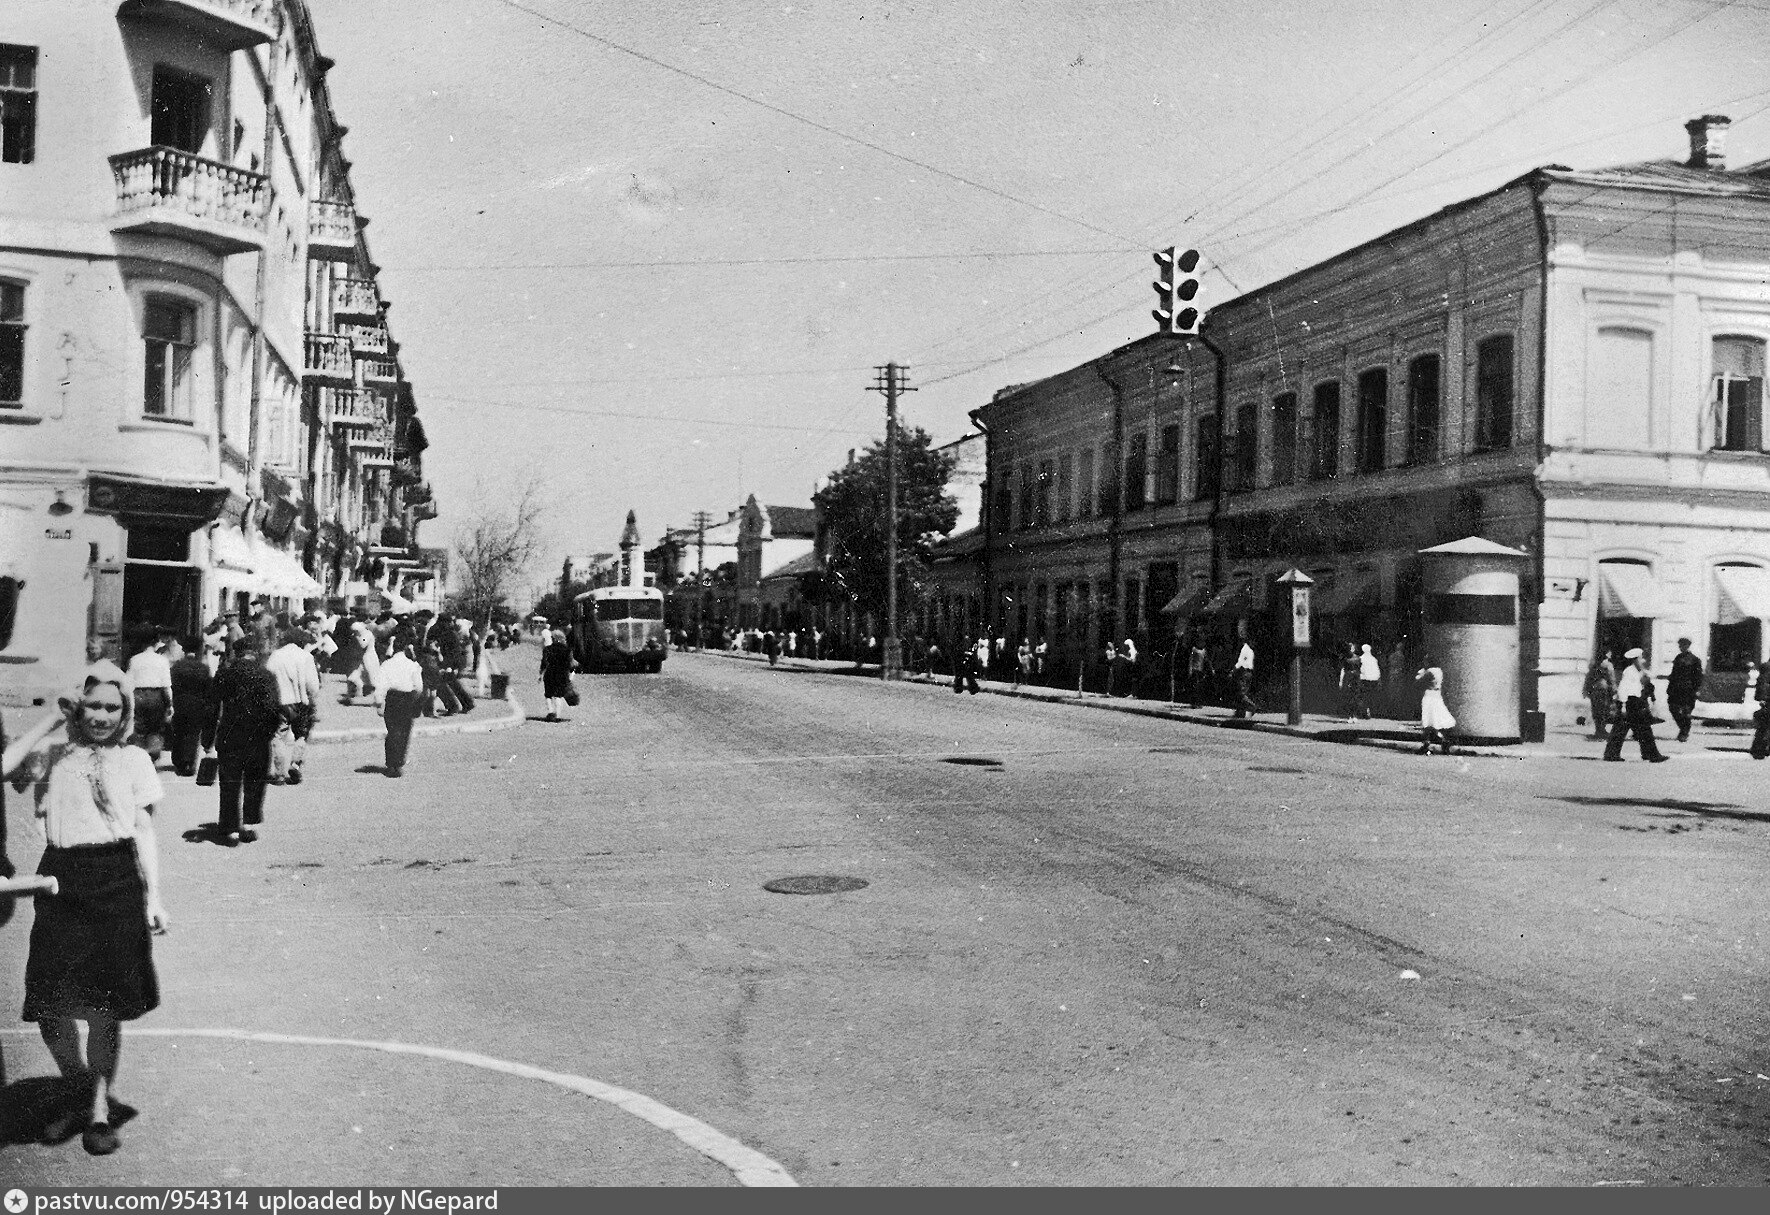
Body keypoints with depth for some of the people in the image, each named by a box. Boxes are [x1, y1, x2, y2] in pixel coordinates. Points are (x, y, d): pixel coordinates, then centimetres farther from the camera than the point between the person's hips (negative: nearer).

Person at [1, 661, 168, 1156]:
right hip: (61, 884, 1)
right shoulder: (52, 756, 8)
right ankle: (79, 1094, 25)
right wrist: (52, 721, -5)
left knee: (105, 1005, 3)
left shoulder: (133, 759, 8)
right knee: (50, 1007, 0)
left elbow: (143, 831, 7)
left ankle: (100, 1109, 20)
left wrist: (153, 895, 0)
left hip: (117, 882, -1)